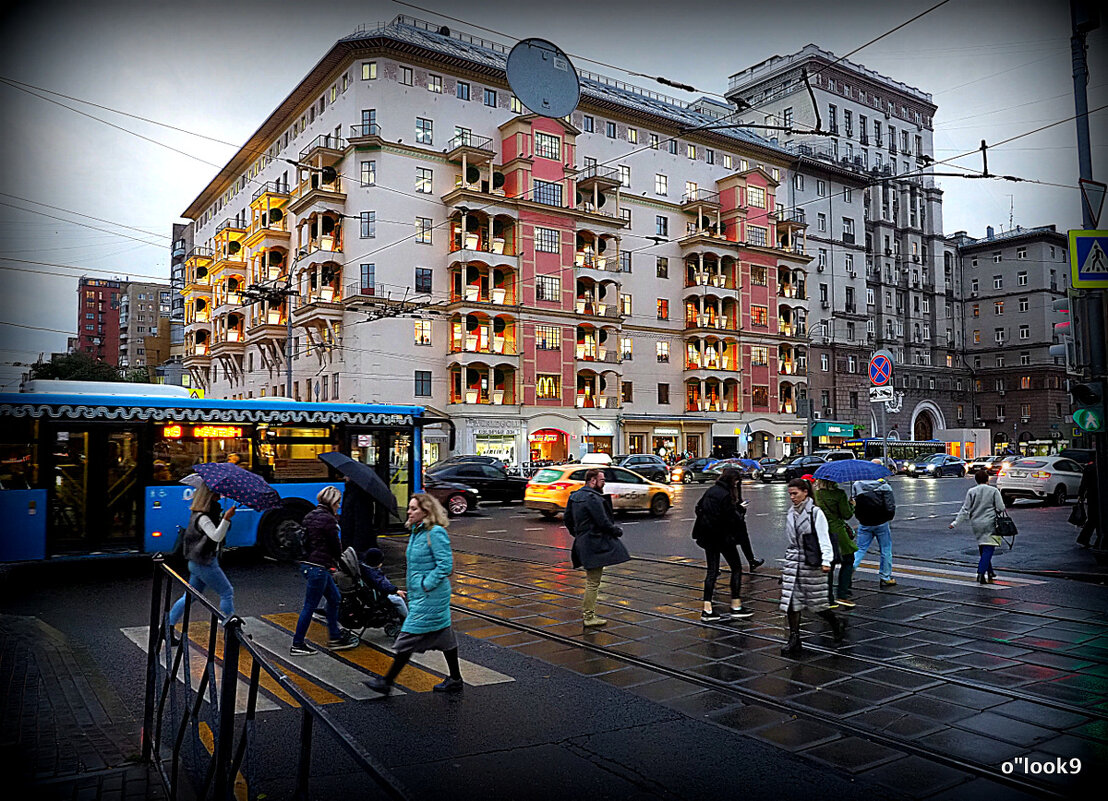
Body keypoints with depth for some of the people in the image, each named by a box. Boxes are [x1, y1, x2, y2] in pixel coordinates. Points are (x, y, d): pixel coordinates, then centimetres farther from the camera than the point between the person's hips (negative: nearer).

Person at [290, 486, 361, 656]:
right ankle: (297, 645, 6)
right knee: (310, 606, -1)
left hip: (308, 564, 10)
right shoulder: (328, 519, -15)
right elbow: (336, 546, -11)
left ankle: (334, 637, 26)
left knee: (334, 598, 19)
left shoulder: (310, 516, 13)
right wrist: (336, 559, 12)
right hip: (318, 567, -10)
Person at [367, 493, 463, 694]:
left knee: (409, 637, -2)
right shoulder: (416, 531, 11)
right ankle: (455, 680, 25)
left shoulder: (436, 533, -18)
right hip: (419, 594, 10)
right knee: (444, 635, 15)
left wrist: (426, 585, -19)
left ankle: (387, 682, 8)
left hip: (430, 596, -10)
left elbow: (445, 565, -21)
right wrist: (412, 589, 17)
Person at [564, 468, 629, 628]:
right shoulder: (593, 498, -19)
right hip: (595, 545, -10)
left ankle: (586, 611, 29)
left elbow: (568, 519, 19)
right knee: (593, 581, -3)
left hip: (582, 543, 10)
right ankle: (589, 617, 2)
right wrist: (618, 531, -4)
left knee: (591, 579, 21)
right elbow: (604, 523, -20)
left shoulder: (574, 496, 11)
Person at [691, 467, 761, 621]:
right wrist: (740, 516, -1)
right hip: (722, 536, -8)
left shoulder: (711, 490, 7)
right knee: (736, 567, 7)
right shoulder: (726, 495, -18)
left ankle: (707, 610, 6)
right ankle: (736, 606, 8)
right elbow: (731, 518, -19)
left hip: (708, 536, 8)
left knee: (712, 570, 9)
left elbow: (698, 507, 17)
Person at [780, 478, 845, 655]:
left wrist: (826, 561, -22)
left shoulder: (816, 513, -8)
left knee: (816, 602, 3)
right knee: (791, 601, -1)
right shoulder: (791, 513, 10)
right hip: (793, 562, 6)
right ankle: (794, 639, 5)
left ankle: (837, 624, 30)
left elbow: (824, 539, -13)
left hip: (811, 563, -5)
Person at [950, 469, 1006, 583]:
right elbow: (1001, 508, -6)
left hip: (976, 524, 4)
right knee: (988, 549, -6)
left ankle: (989, 572, 26)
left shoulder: (971, 491, 2)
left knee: (982, 549, 17)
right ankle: (981, 573, -20)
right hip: (989, 523, -4)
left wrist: (956, 522, 3)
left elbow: (965, 509, -1)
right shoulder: (994, 491, -4)